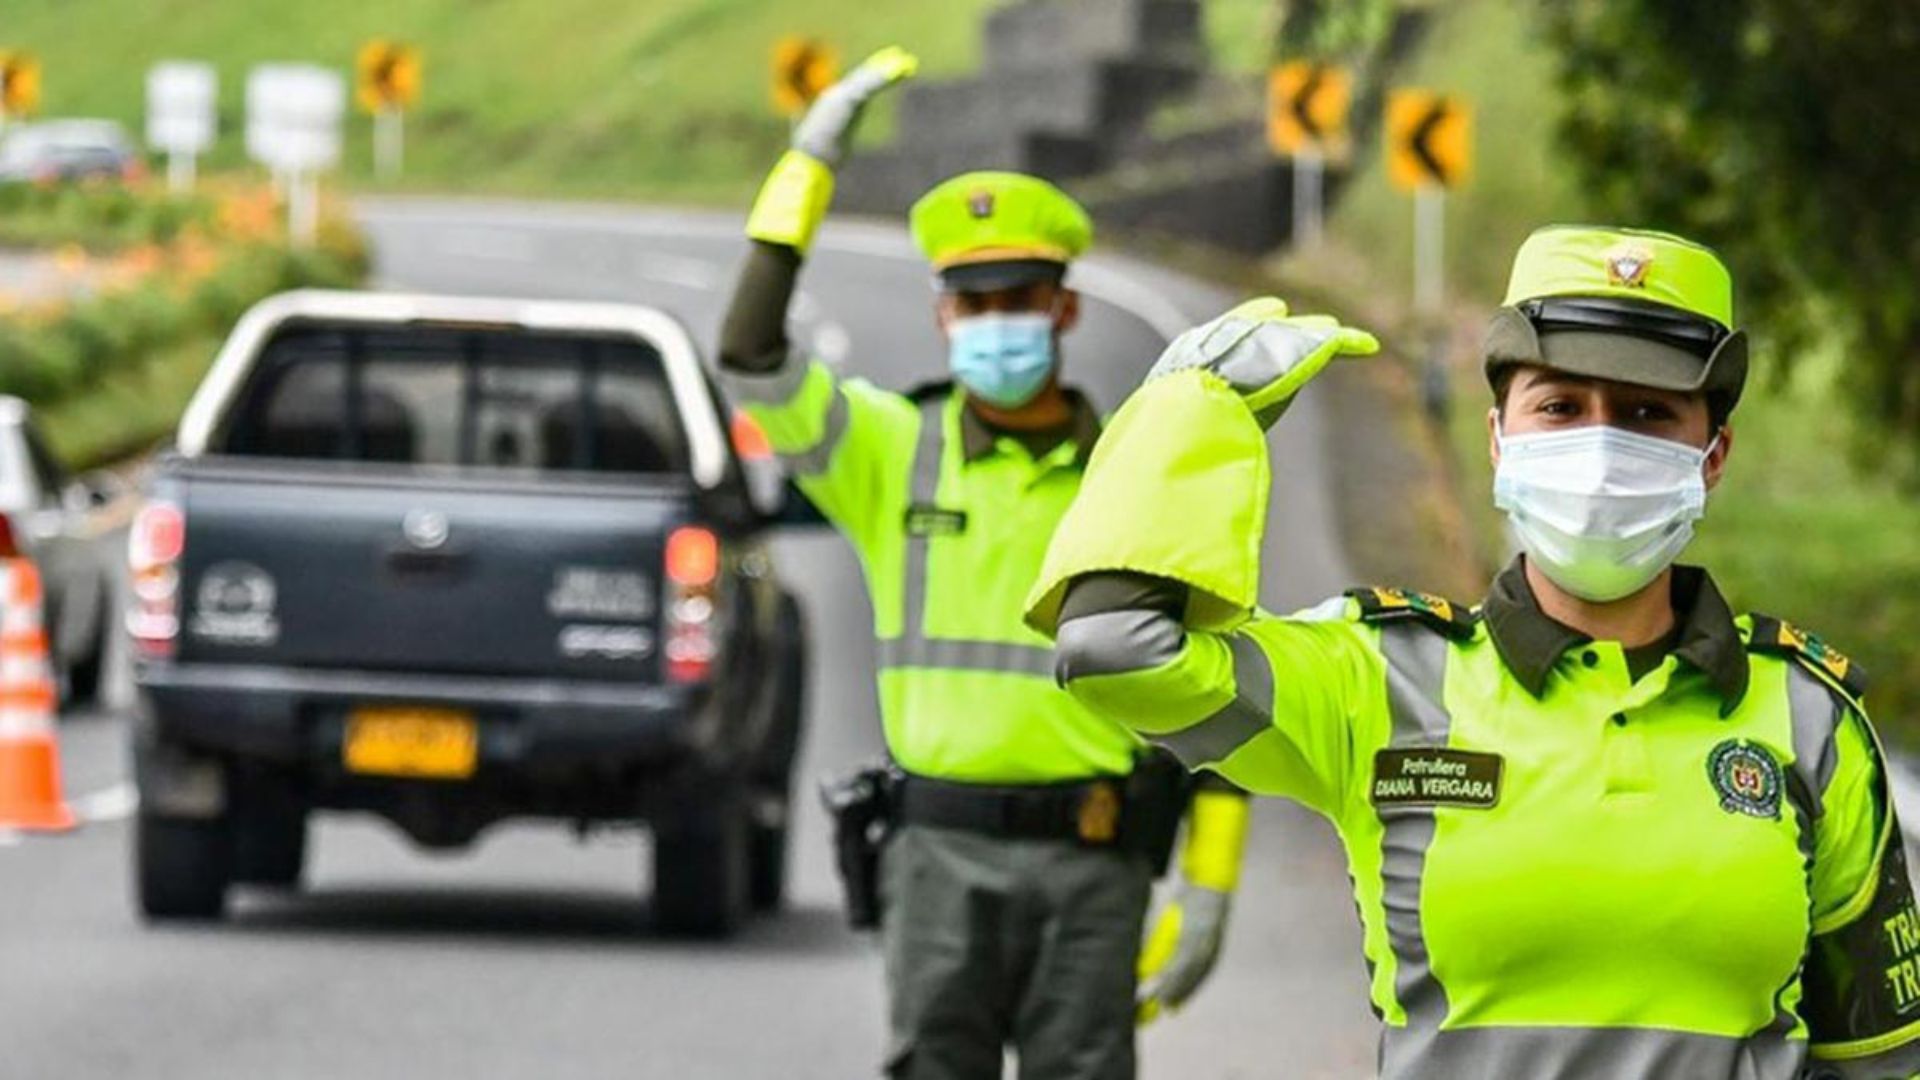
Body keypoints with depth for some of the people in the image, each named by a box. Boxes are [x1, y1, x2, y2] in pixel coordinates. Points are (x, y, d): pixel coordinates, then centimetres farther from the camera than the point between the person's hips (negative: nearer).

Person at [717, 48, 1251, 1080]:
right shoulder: (892, 451, 7)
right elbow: (751, 358, -7)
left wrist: (1206, 896, -1)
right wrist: (812, 160, -8)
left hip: (1090, 867, -1)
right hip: (944, 853, 1)